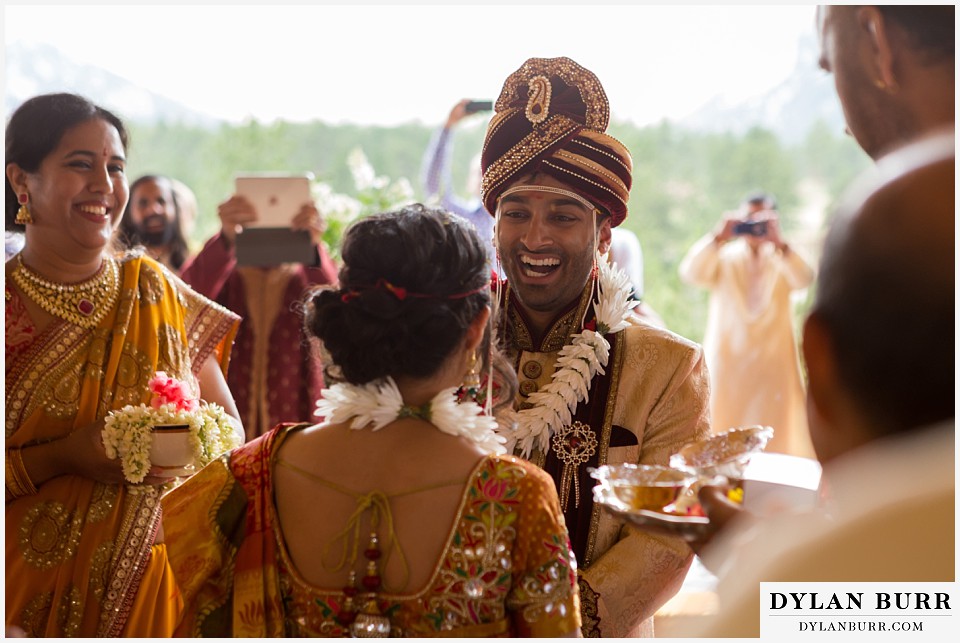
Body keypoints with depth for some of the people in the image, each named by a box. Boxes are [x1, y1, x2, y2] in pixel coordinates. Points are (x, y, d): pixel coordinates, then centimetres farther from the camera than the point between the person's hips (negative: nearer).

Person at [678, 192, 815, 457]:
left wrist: (778, 243, -31)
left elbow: (803, 279, -17)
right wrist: (718, 238, -22)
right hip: (728, 363, 0)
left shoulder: (783, 260, 4)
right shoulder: (725, 258, 6)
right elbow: (690, 273, -11)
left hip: (772, 365, 0)